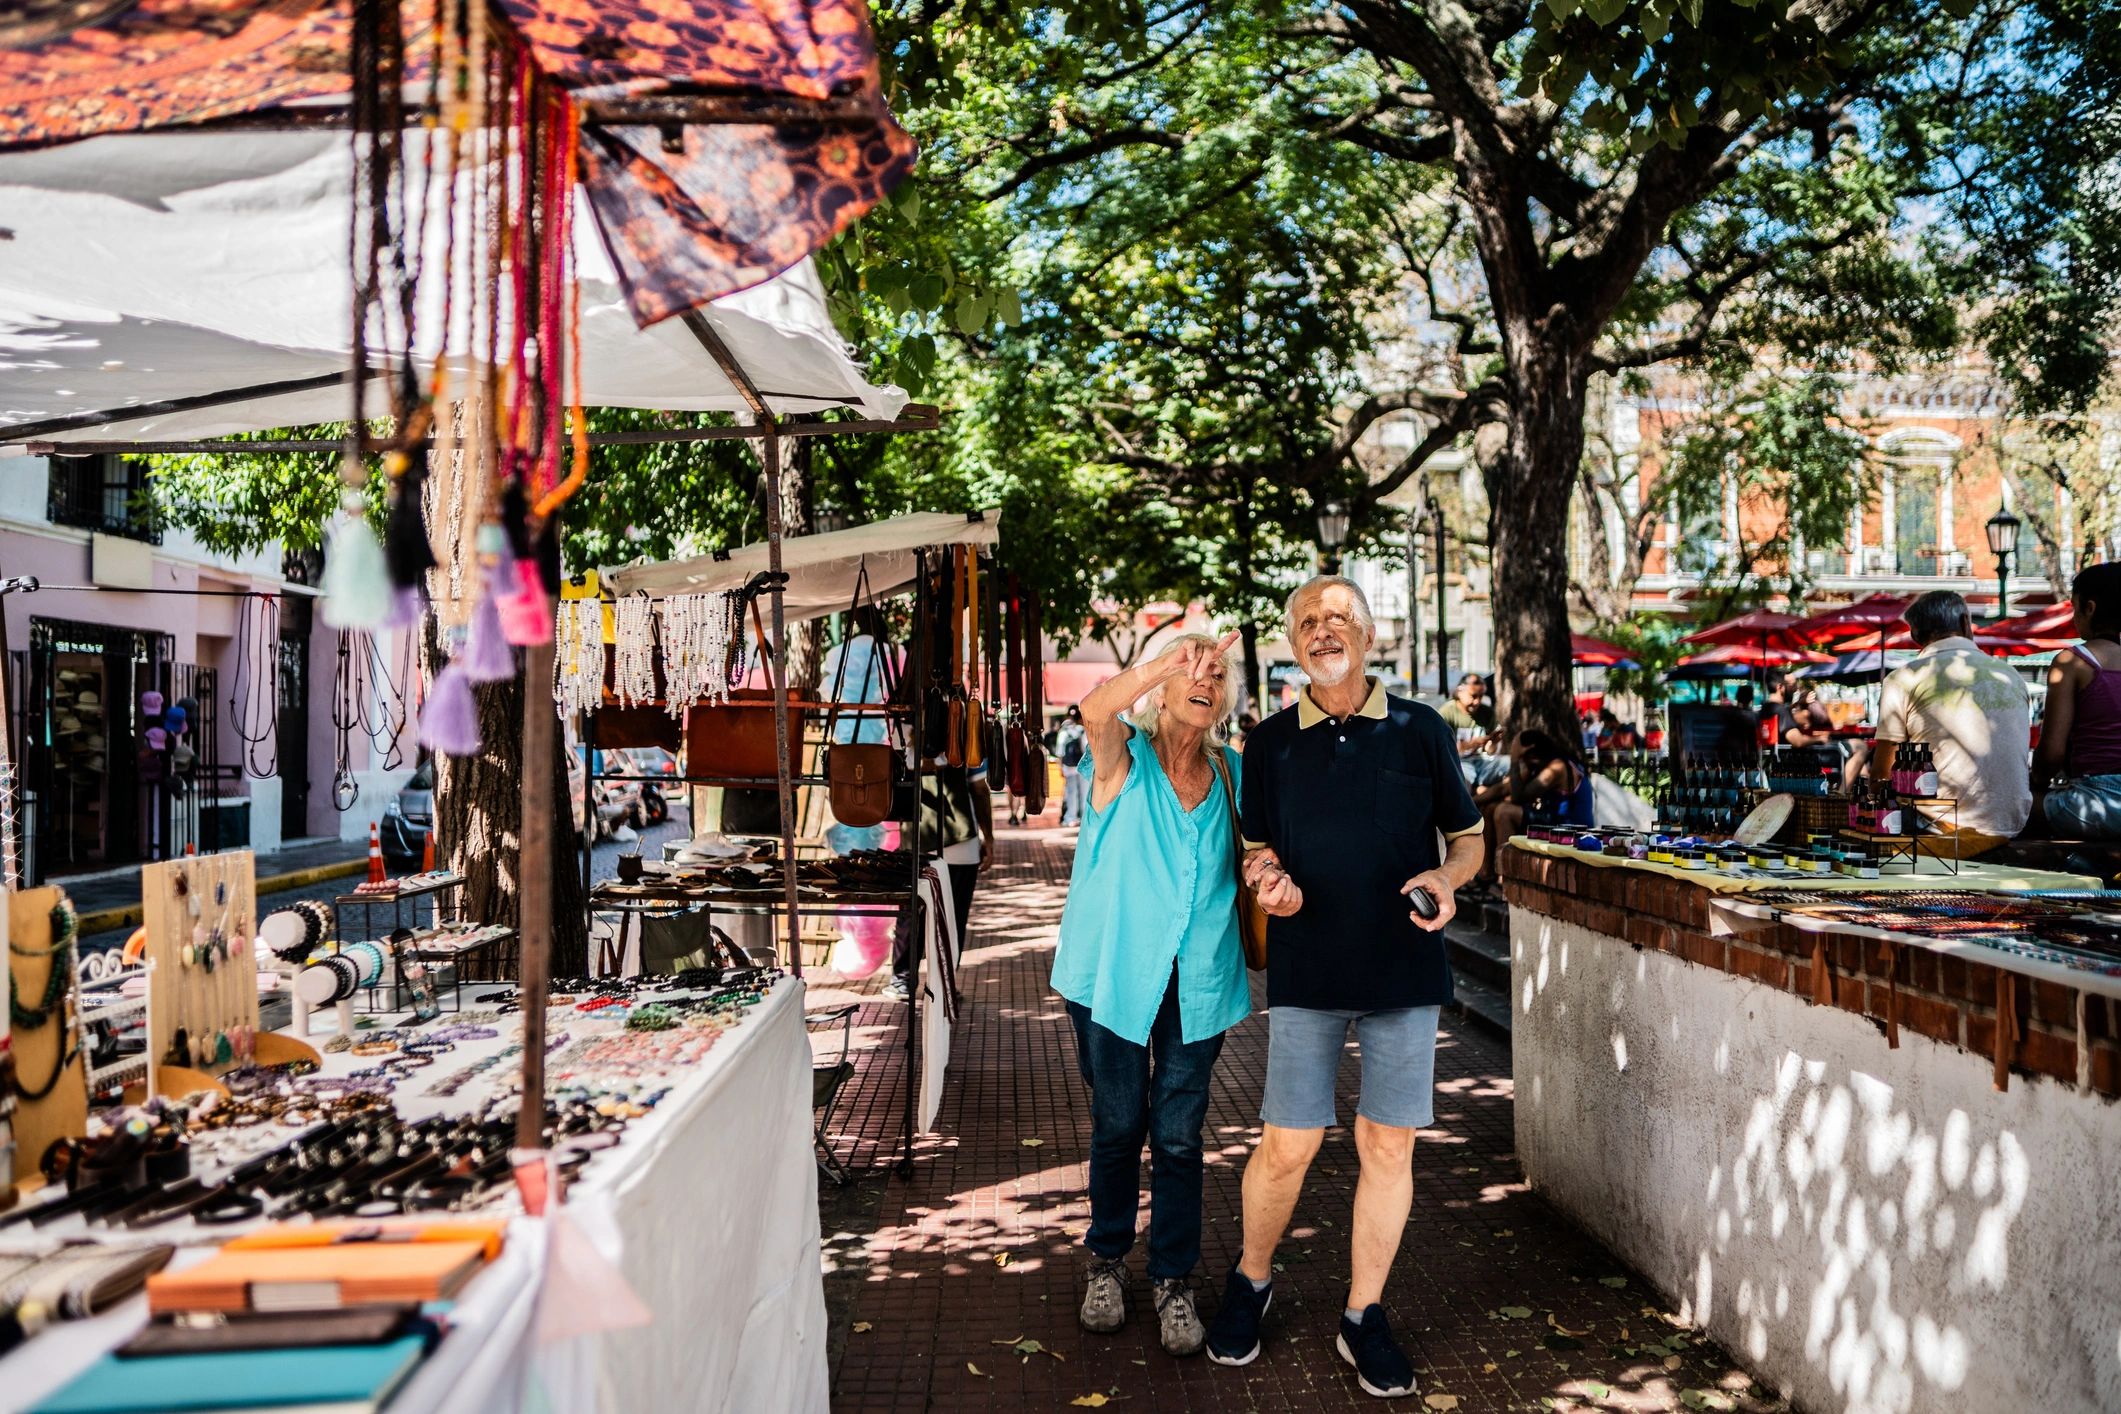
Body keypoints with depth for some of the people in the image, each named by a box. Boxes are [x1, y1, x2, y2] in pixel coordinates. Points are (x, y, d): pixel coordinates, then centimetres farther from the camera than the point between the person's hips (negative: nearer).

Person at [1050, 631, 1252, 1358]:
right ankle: (1106, 1262, 32)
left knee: (1178, 1136, 6)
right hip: (1114, 974, -2)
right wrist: (1170, 662, -42)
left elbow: (1245, 863, 16)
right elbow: (1096, 710, -28)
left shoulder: (1230, 773, 8)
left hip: (1198, 983, 2)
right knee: (1118, 1127, 11)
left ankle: (1174, 1281, 22)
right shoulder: (1124, 758, -4)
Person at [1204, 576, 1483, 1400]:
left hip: (1403, 969, 0)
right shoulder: (1270, 744, 4)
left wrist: (1445, 880, -12)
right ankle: (1251, 1282, 28)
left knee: (1388, 1147, 5)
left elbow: (1467, 839, 9)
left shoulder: (1422, 732, 2)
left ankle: (1364, 1316, 22)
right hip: (1306, 970, 0)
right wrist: (1267, 881, -11)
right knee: (1287, 1146, 2)